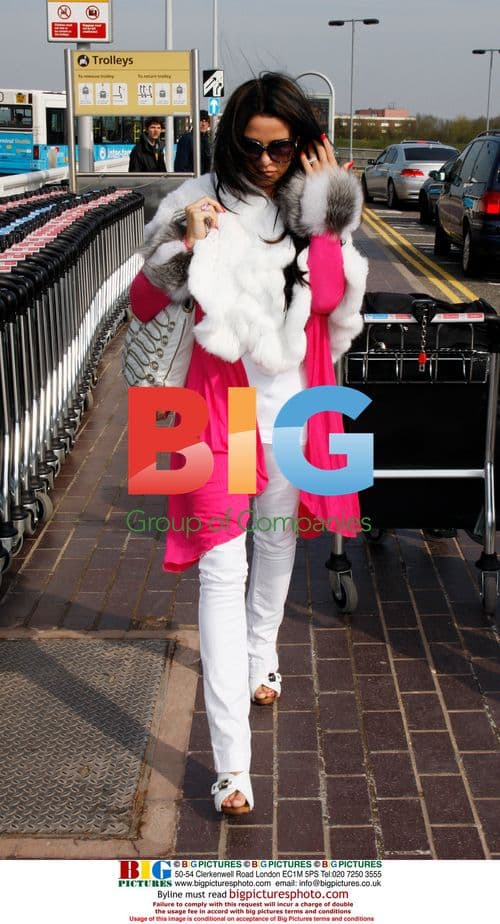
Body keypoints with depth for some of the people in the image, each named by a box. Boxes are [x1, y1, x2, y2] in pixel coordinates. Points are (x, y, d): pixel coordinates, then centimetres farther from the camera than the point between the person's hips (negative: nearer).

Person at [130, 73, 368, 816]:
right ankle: (232, 760, -5)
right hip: (223, 399, -3)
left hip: (296, 399, 4)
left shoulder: (321, 204, 3)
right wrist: (187, 246, -19)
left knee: (279, 539, 20)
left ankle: (261, 657, 48)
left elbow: (340, 302, -10)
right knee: (222, 568, -7)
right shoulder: (201, 202, -5)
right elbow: (143, 303, -5)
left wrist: (327, 208, -11)